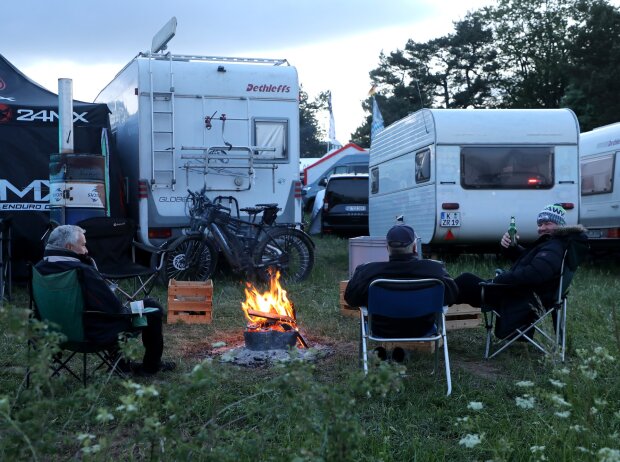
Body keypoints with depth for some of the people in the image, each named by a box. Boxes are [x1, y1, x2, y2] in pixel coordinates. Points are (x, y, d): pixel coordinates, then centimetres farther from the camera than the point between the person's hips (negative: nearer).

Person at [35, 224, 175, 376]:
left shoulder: (38, 269, -3)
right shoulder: (82, 271, -29)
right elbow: (115, 308, -23)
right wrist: (128, 310, -1)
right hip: (95, 333, -9)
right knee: (152, 307, 7)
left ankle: (119, 363, 39)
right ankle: (150, 366, 23)